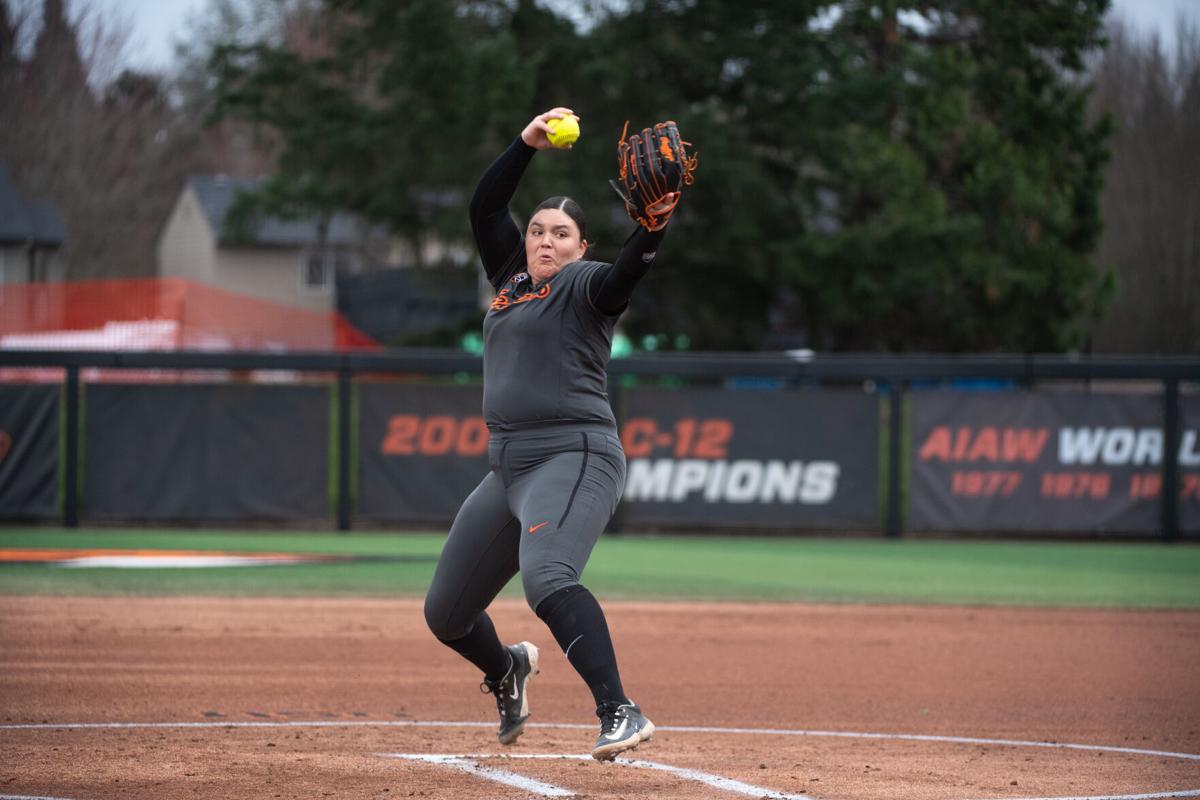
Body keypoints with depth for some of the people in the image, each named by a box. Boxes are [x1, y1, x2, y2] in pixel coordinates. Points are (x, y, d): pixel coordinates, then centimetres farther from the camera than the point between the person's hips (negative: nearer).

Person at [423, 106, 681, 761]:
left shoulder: (584, 285, -2)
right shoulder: (511, 277, 18)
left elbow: (627, 271, -22)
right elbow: (485, 205, 14)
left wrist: (654, 225, -42)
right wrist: (528, 144, 3)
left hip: (574, 457, -8)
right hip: (508, 467, 8)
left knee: (546, 578, -34)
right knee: (445, 613, 13)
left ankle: (620, 715, -41)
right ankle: (507, 670, 46)